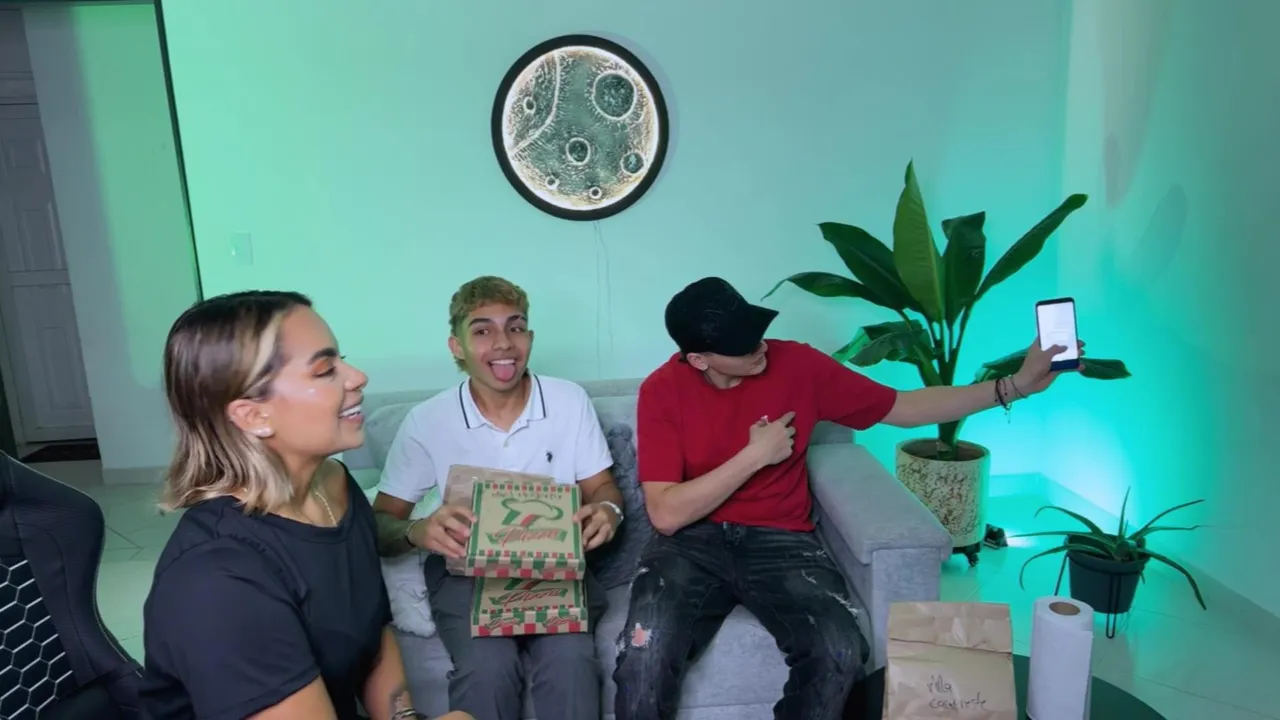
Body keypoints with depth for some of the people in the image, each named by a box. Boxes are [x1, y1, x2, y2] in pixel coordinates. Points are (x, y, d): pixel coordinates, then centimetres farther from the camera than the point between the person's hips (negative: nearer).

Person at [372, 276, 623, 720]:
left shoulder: (570, 401, -4)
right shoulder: (426, 421, -7)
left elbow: (601, 487, 5)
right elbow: (380, 522, -2)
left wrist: (608, 511, -20)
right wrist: (417, 531, -26)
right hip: (466, 571, 0)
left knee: (570, 659, -29)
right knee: (488, 667, -29)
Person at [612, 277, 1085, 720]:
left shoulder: (798, 365, -4)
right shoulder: (662, 391, -9)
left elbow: (904, 408, 6)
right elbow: (666, 514, -14)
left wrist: (1016, 386, 1)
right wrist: (755, 455, -17)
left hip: (780, 541, 2)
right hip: (693, 543, -1)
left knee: (841, 654, -25)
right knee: (646, 653, -29)